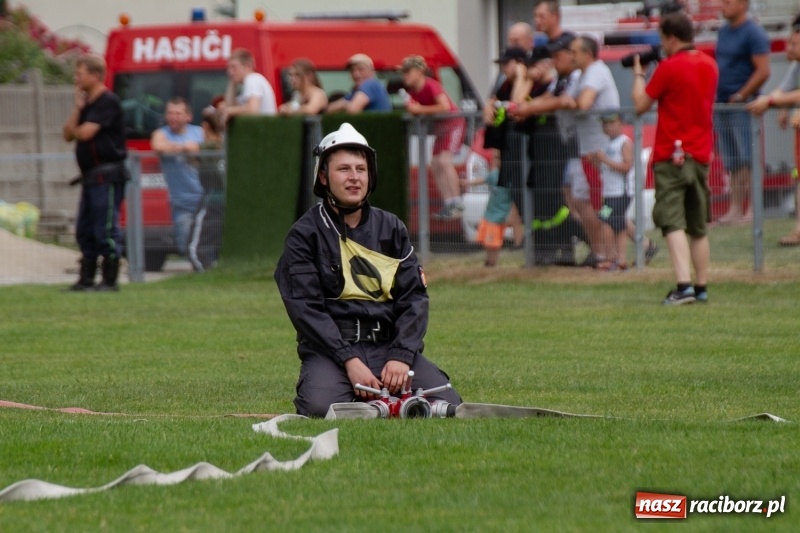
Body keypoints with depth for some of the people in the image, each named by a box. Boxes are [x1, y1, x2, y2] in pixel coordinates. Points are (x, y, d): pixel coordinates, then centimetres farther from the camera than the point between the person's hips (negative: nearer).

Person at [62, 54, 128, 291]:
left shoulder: (107, 102, -12)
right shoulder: (88, 102, 17)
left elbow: (85, 133, -20)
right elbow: (68, 134, 11)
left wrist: (75, 129, 3)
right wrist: (77, 109, 0)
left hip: (107, 173, -10)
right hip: (91, 174, 10)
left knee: (105, 229, -8)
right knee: (84, 230, 12)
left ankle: (110, 280, -5)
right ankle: (86, 279, 17)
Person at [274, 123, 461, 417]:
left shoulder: (391, 228, 15)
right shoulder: (305, 235, 3)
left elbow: (414, 297, 6)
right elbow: (306, 308, -7)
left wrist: (401, 357, -11)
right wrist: (349, 360, -19)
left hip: (390, 345, 3)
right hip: (330, 349, -3)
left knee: (448, 405, -19)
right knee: (321, 407, -34)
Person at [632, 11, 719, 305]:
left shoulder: (669, 68, -12)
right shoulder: (709, 65, 9)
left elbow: (641, 104, -8)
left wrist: (638, 73, 7)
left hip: (671, 155, -7)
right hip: (701, 154, 7)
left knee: (673, 224, -11)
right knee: (698, 228, 15)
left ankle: (684, 286, -25)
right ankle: (702, 287, 18)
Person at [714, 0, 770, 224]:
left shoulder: (753, 33, -9)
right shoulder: (724, 31, 16)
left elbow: (763, 71, -15)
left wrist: (740, 96, -15)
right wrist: (714, 94, 12)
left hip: (742, 105, -8)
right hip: (722, 105, 8)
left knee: (747, 160, -7)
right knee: (732, 163, 8)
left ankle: (752, 209, -5)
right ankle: (735, 209, 10)